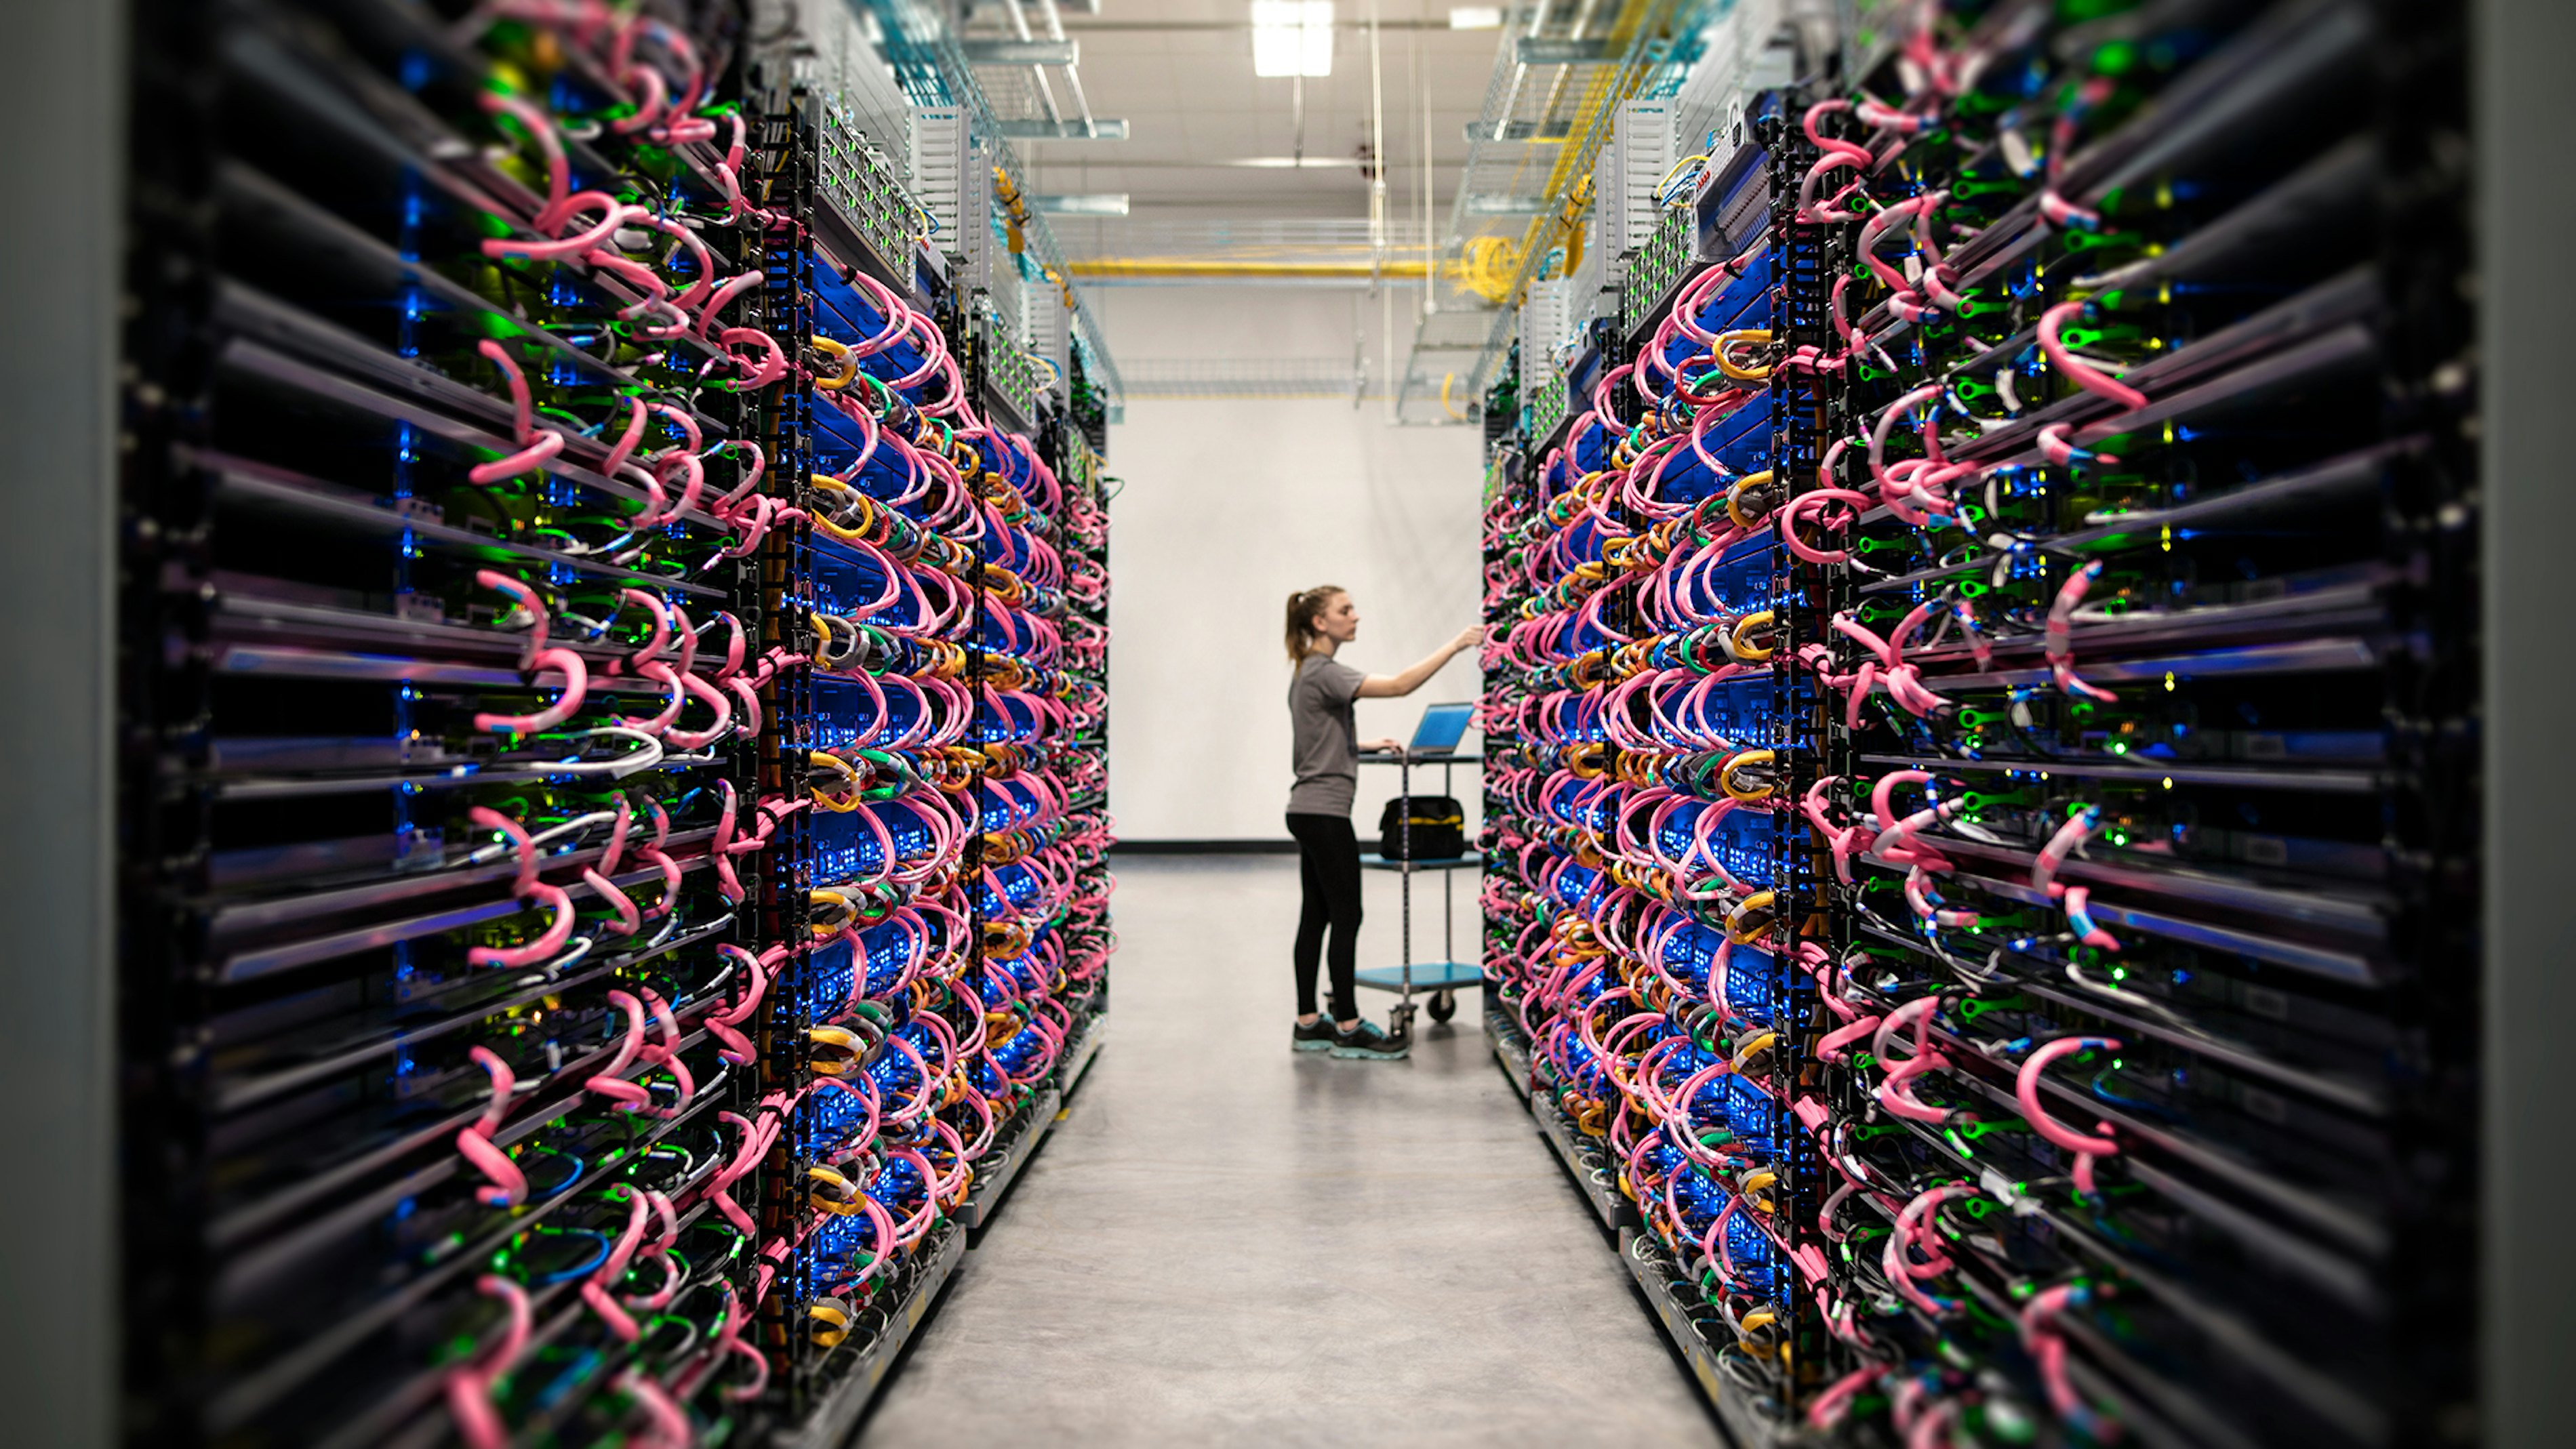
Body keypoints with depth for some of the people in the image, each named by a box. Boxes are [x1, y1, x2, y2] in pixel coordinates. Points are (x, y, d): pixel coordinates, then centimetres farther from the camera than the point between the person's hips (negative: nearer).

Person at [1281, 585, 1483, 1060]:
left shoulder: (1309, 673, 16)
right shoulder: (1323, 672, -15)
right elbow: (1399, 685, -27)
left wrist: (1370, 745, 16)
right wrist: (1455, 645, -25)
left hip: (1309, 811, 10)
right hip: (1325, 812, -10)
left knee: (1316, 915, 11)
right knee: (1346, 917, -4)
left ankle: (1308, 1024, 15)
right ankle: (1348, 1029, 1)